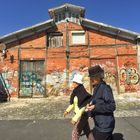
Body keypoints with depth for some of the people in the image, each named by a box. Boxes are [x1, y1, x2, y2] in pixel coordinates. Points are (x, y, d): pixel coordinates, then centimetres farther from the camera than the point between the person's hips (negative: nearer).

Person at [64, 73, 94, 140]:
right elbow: (73, 103, 16)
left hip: (82, 116, -9)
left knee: (75, 133, 2)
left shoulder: (82, 92, -24)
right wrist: (67, 110, 10)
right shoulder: (76, 91, 4)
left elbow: (82, 107, -26)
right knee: (87, 131, 21)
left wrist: (75, 118, -26)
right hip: (79, 114, 9)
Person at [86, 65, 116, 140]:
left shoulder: (104, 88, -20)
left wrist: (95, 107, -25)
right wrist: (91, 106, 0)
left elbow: (112, 106, -23)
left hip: (104, 126, -9)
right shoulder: (97, 88, 8)